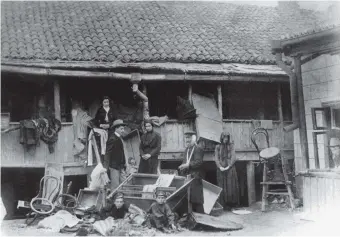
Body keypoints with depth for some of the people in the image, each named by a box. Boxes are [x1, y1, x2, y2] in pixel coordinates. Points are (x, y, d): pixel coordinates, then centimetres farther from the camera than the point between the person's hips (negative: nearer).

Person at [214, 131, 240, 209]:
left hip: (230, 169, -1)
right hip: (221, 169, 1)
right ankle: (224, 204, 2)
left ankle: (232, 203, -1)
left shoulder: (231, 146, 7)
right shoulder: (218, 147, 10)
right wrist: (220, 167, -11)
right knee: (222, 187, -1)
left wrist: (228, 166, -13)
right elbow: (216, 158, 4)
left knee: (231, 186, -4)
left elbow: (233, 157, -1)